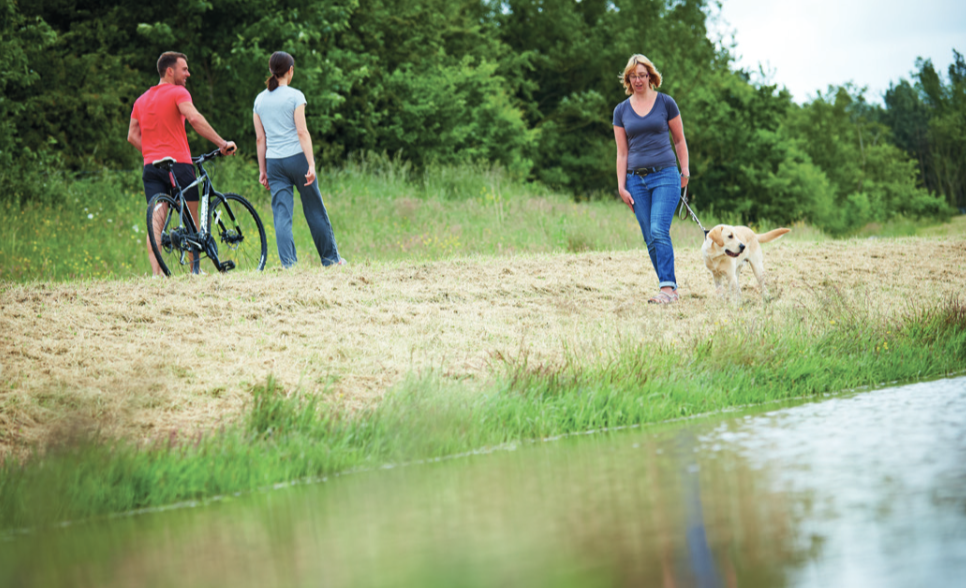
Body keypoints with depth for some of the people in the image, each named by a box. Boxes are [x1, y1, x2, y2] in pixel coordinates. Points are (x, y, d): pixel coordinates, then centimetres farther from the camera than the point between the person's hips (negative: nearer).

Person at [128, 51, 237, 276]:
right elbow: (194, 118, -19)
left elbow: (132, 136, 15)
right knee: (192, 218, 8)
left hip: (151, 165, 5)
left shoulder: (142, 100, 19)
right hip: (177, 163, -5)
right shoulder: (178, 93, -3)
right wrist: (222, 143, -18)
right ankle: (195, 270, 14)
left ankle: (156, 273, -15)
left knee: (156, 221, -3)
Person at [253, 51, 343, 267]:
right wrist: (311, 164, -13)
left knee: (281, 215, 0)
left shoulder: (260, 100, 8)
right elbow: (302, 132, -12)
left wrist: (262, 170, 12)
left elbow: (260, 138, 8)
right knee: (315, 211, 9)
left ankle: (288, 264, -8)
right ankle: (330, 258, 21)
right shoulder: (294, 96, -6)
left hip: (274, 162, 4)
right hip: (297, 157, -4)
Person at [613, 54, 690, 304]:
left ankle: (667, 286, -22)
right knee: (650, 238, 2)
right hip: (636, 178, 4)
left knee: (659, 231, -19)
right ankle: (670, 288, 9)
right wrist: (621, 186, 3)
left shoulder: (666, 103, 3)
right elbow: (622, 152, 10)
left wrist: (685, 171, 4)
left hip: (665, 174, -4)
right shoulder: (621, 110, 10)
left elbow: (679, 140, 10)